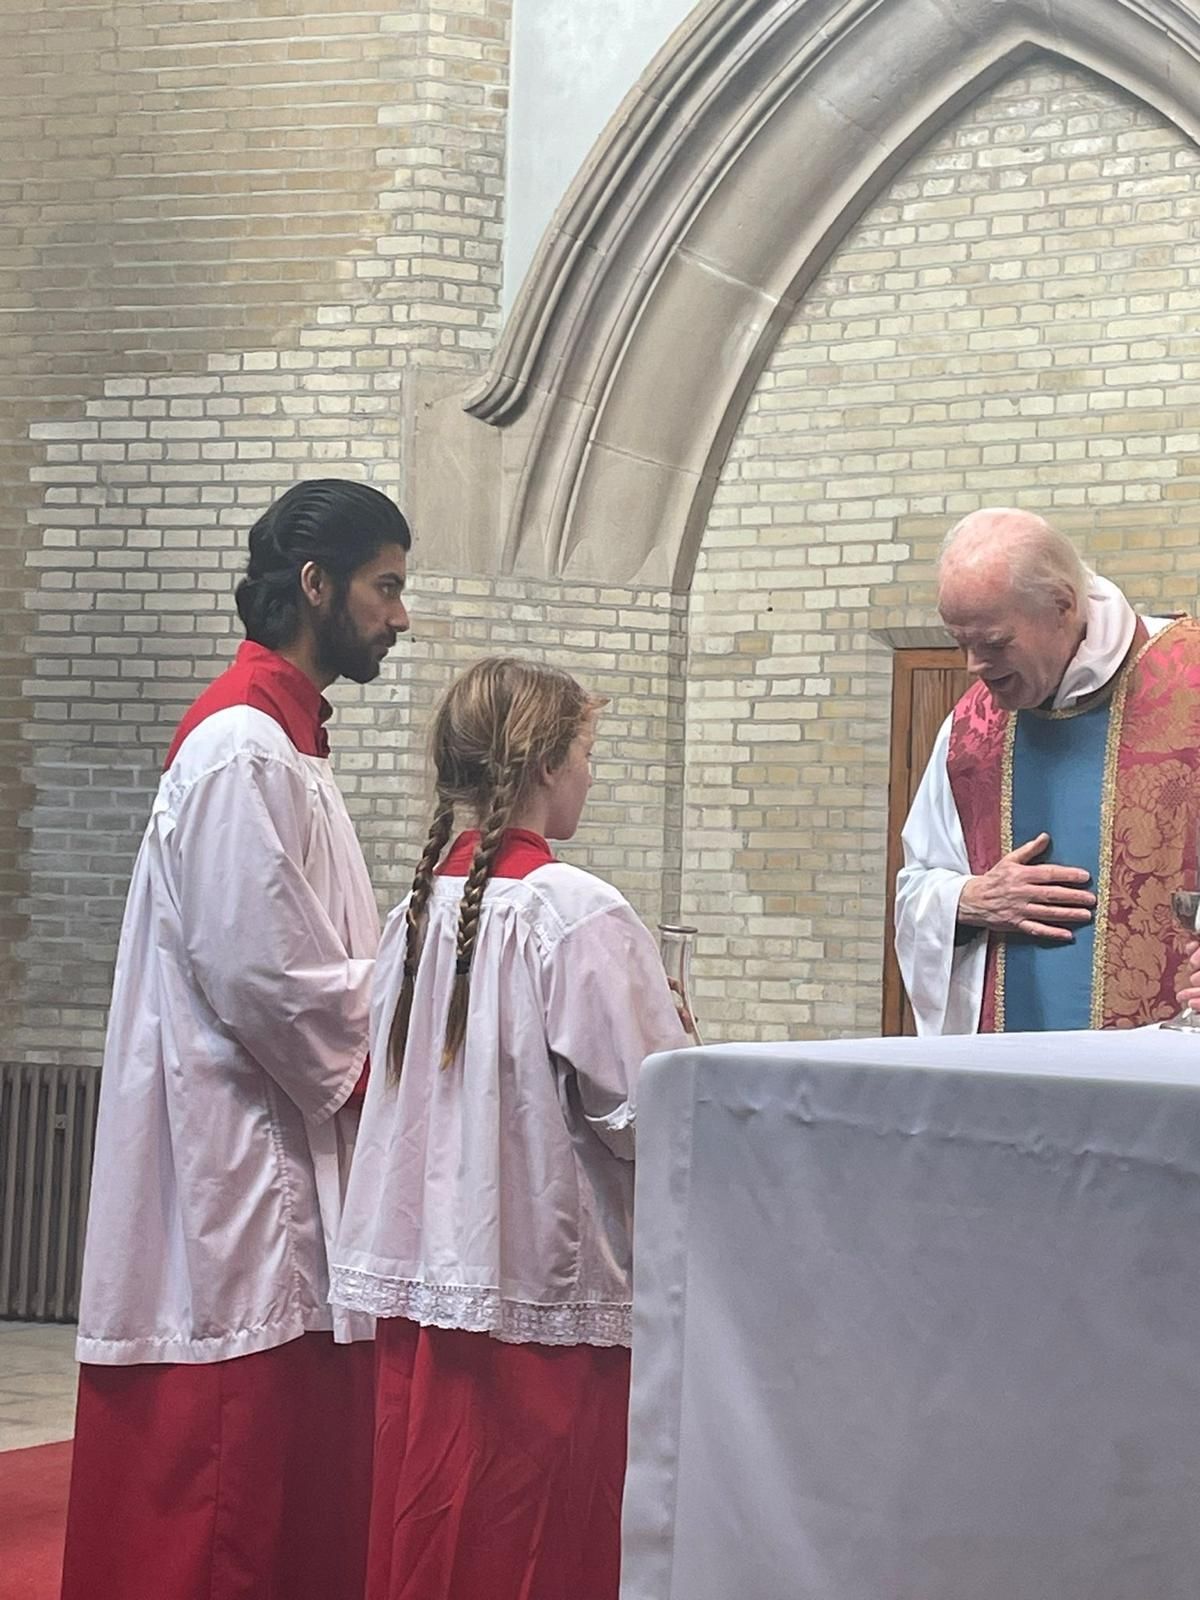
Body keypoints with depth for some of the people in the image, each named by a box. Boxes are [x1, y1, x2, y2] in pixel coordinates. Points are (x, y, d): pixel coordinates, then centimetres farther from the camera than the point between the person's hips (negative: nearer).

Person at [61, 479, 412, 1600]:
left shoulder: (281, 742, 17)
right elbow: (263, 976, -20)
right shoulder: (242, 751, -15)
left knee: (299, 1494, 12)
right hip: (238, 1164, -10)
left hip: (283, 1165, 10)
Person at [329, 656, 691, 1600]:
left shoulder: (420, 908, 6)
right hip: (545, 1292, -7)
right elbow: (650, 1114, -16)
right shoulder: (577, 913, -15)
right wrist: (669, 1030, 5)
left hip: (420, 1278, 7)